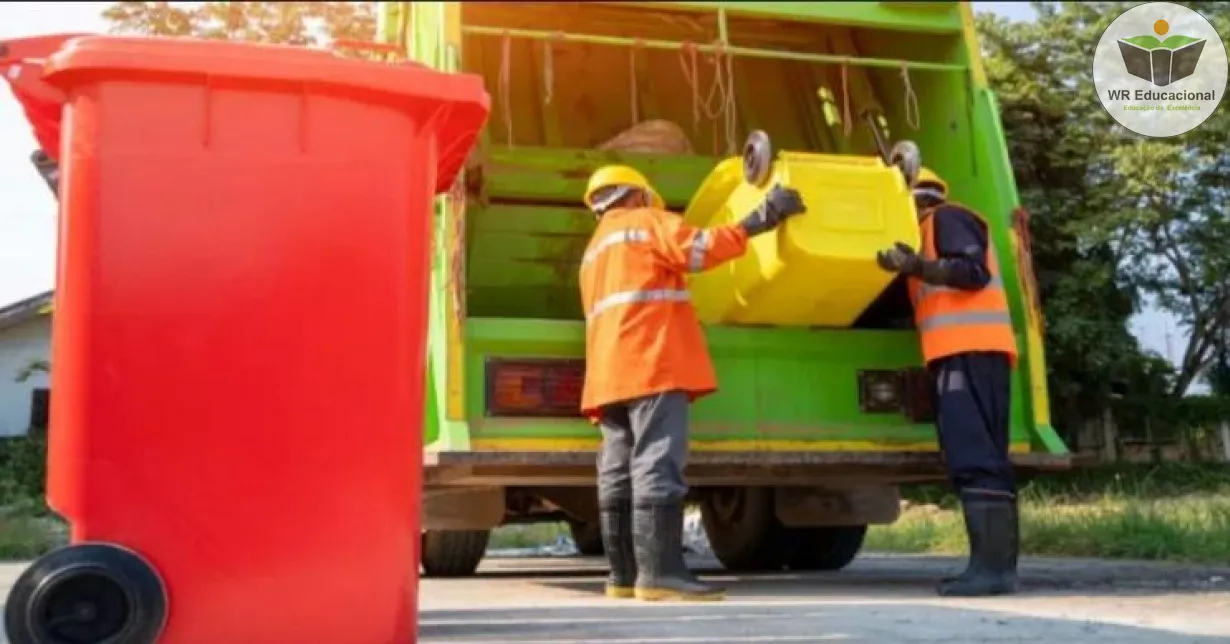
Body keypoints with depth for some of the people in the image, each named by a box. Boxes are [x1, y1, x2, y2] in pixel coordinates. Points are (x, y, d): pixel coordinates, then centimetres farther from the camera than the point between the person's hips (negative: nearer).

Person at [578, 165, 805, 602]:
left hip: (611, 374, 9)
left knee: (619, 474, 3)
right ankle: (660, 573, -23)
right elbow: (699, 249, -10)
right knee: (656, 466, -16)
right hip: (653, 365, -9)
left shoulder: (593, 252, 31)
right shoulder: (647, 222, 7)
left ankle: (625, 575, 2)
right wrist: (756, 222, -7)